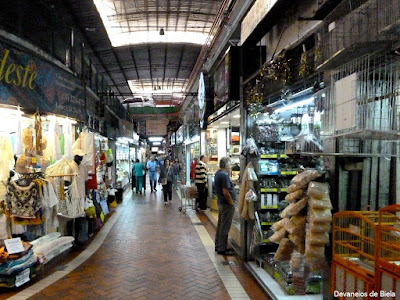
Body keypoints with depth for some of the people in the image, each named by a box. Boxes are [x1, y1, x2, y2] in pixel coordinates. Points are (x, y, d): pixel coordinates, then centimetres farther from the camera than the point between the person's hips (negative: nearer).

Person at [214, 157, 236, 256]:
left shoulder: (218, 173, 9)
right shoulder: (224, 175, -22)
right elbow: (225, 192, -24)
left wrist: (232, 183, 9)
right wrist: (232, 203, -16)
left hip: (221, 202, 10)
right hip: (226, 204, -10)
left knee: (220, 225, 19)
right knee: (225, 227, -1)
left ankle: (218, 245, 29)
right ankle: (222, 249, 8)